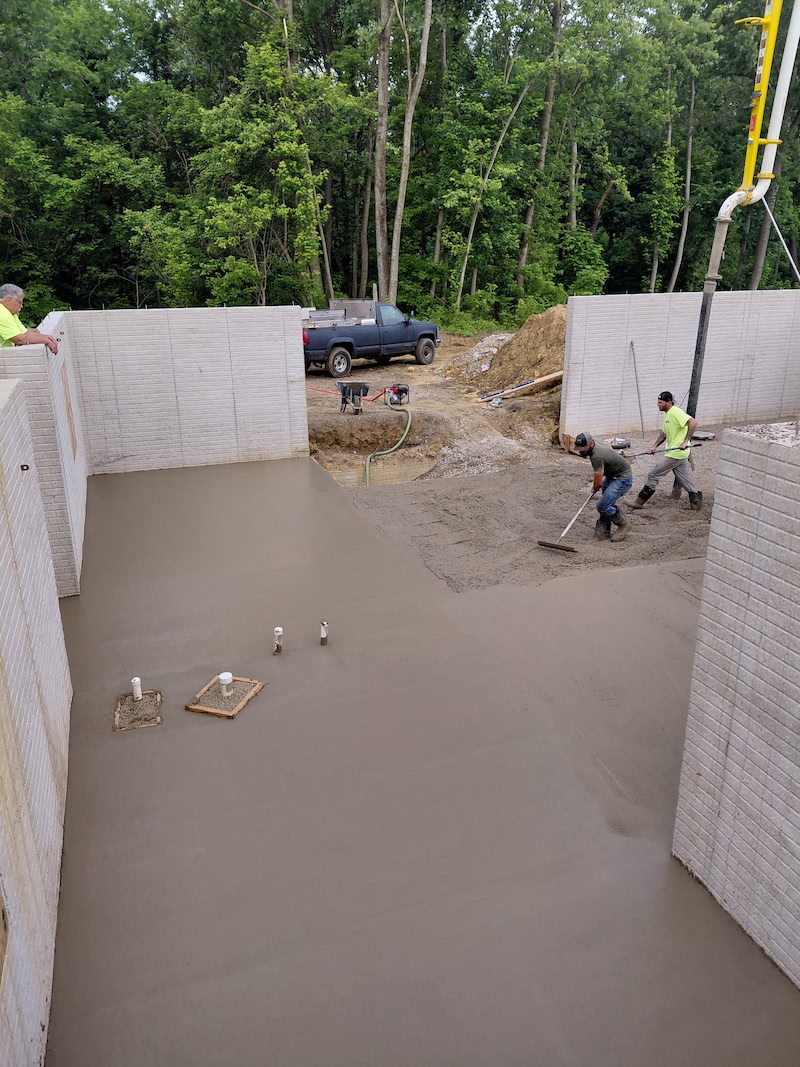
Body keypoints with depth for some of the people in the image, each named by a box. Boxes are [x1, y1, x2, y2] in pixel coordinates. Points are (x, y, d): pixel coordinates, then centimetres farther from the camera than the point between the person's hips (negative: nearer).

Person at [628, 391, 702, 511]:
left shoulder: (675, 412, -16)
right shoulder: (668, 414, 16)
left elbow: (693, 422, -28)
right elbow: (664, 433, 23)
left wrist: (685, 442, -33)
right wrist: (654, 446, 10)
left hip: (675, 453, -10)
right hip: (681, 454, 10)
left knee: (653, 476, -1)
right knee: (686, 481, 14)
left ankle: (639, 502, 7)